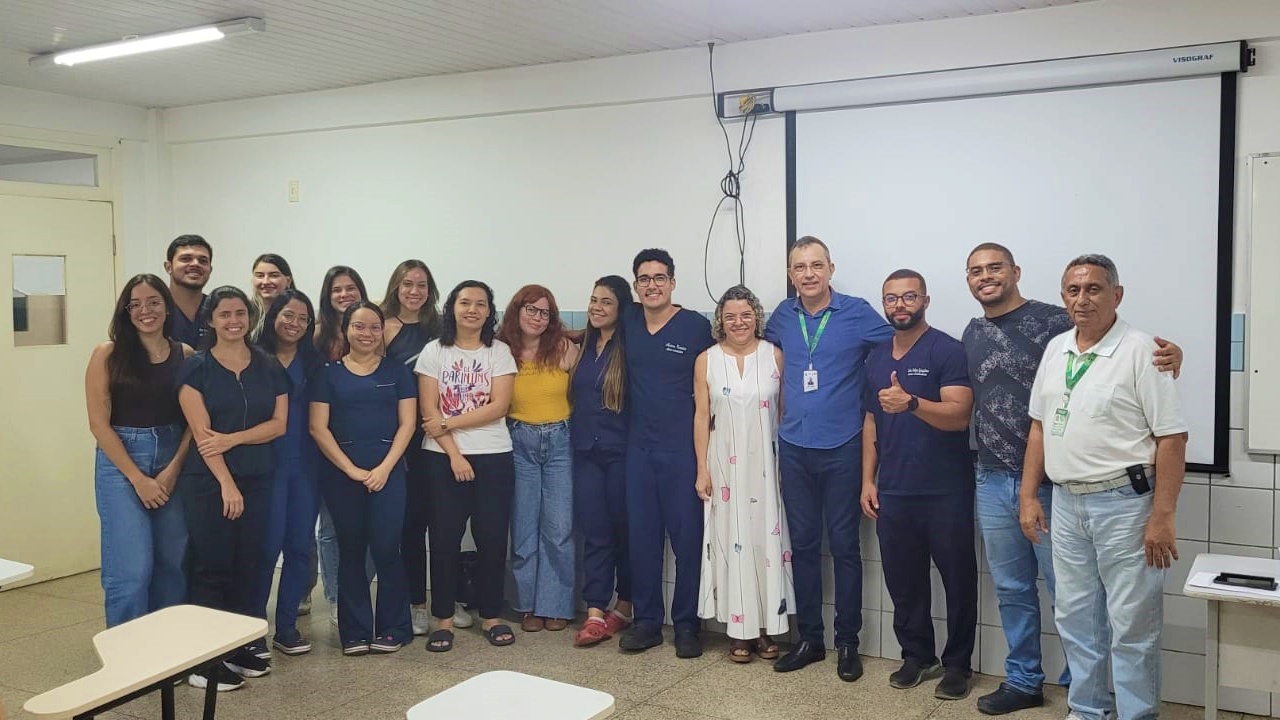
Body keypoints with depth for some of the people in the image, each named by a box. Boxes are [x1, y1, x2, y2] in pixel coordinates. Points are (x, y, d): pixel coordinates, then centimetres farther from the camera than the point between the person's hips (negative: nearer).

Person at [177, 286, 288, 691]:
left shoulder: (269, 368, 8)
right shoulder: (196, 368, -3)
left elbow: (279, 423, 1)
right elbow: (200, 432, -10)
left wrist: (232, 439, -13)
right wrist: (226, 483, -16)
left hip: (258, 480, 4)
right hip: (207, 481, -4)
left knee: (249, 566, 7)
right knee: (213, 567, -2)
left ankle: (240, 649, 19)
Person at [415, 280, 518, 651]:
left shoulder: (500, 352, 3)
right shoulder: (434, 351, 3)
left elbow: (498, 406, -8)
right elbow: (428, 411, -3)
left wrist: (448, 423, -12)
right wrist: (453, 454, -12)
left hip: (493, 457, 0)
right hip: (443, 458, 0)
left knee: (492, 537, 2)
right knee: (444, 537, 1)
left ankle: (491, 615, 16)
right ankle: (443, 618, 12)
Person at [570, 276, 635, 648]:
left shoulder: (630, 347, -7)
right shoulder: (585, 345, 10)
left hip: (620, 452, -4)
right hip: (586, 451, 5)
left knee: (624, 530, 7)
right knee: (594, 532, 3)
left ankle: (624, 606, 19)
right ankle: (595, 613, 4)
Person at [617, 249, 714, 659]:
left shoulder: (697, 326, -6)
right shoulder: (628, 322, 6)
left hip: (682, 448, -4)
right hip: (639, 447, 4)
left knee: (687, 537, 1)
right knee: (641, 535, 8)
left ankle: (687, 624, 13)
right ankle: (646, 621, 19)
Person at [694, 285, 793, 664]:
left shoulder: (775, 355, 1)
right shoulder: (706, 361, 1)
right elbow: (702, 417, 1)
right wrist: (703, 469, -3)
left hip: (767, 464, 0)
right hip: (725, 465, 0)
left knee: (766, 539, 4)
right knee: (732, 541, 3)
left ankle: (766, 628, 15)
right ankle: (740, 630, 12)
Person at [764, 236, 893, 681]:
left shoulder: (857, 313, -5)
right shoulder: (783, 316, 6)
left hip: (842, 448, -3)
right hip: (793, 448, 3)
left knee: (844, 545, 3)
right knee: (803, 543, 10)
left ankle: (847, 642, 16)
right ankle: (809, 638, 21)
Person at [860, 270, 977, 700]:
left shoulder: (948, 351, -8)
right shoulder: (876, 357, 11)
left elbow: (959, 415, -18)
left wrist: (910, 402, -34)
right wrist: (868, 479, 10)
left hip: (945, 490, -5)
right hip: (893, 491, 5)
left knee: (957, 578, 6)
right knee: (903, 579, 12)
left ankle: (957, 663, 19)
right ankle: (917, 655, 26)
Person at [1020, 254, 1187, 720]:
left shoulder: (1140, 351, -10)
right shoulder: (1055, 350, 10)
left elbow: (1172, 438, -12)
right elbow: (1039, 426, 15)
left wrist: (1162, 517, -16)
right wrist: (1028, 497, 11)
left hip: (1124, 503, -6)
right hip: (1066, 503, 6)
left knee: (1132, 625, 2)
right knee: (1076, 619, 15)